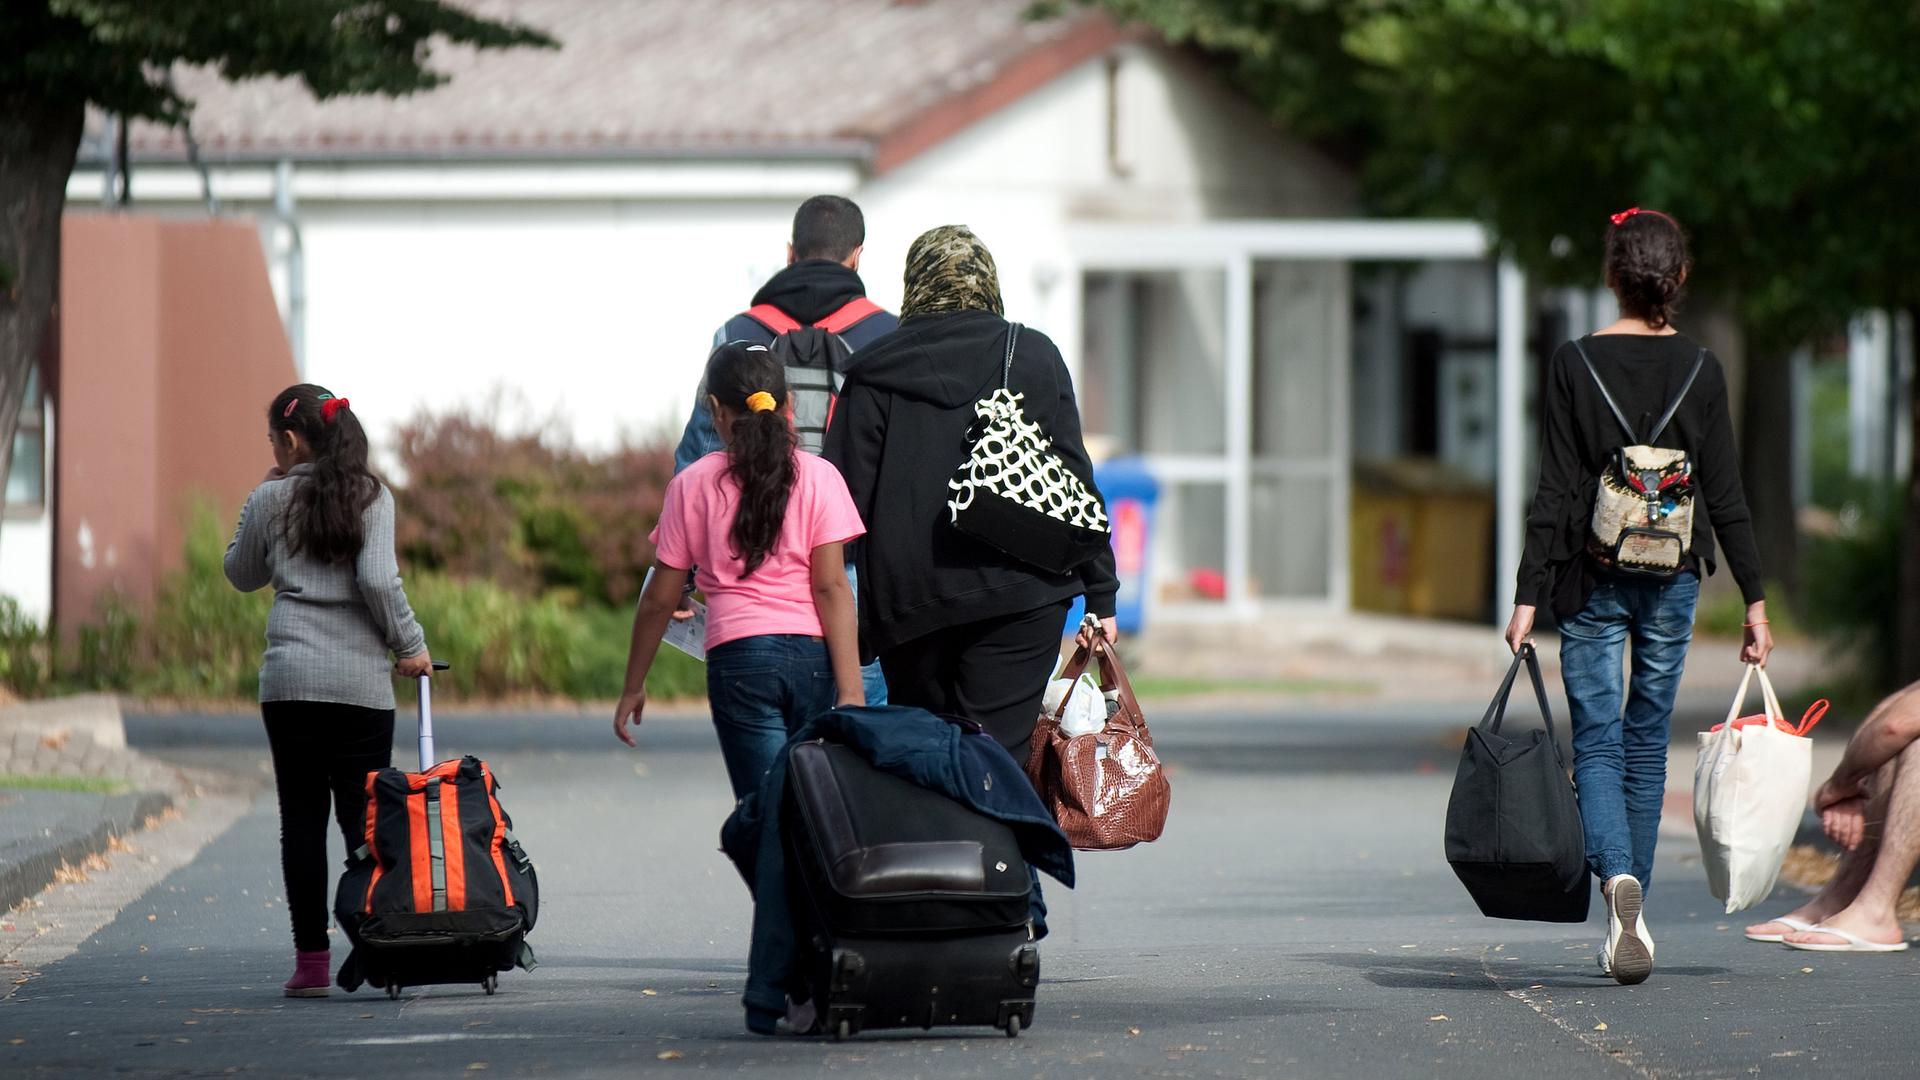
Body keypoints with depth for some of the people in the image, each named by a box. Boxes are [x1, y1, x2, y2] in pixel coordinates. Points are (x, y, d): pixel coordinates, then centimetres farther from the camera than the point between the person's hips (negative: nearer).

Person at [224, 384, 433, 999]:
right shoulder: (371, 497, 0)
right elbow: (379, 580, -12)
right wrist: (409, 645, 0)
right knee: (364, 817, 5)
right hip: (361, 681, 0)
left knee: (302, 818, 3)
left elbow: (242, 575, 19)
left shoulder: (270, 500, 3)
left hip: (289, 677, 0)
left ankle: (312, 960, -1)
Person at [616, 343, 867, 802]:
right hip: (812, 654, 0)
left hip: (738, 657, 0)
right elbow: (832, 587, -3)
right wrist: (850, 690, -6)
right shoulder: (817, 477, 4)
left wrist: (634, 687, 21)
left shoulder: (692, 484, 6)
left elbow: (660, 600, 10)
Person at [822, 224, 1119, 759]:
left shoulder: (873, 372, 3)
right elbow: (1074, 477, 5)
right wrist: (1101, 594, 9)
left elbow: (848, 494, 0)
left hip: (907, 604, 1)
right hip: (1020, 597, 0)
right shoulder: (1034, 357, 5)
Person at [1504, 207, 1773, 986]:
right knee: (1647, 744, 12)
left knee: (1597, 741, 0)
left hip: (1592, 576, -2)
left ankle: (1617, 876, -27)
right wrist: (1754, 601, 5)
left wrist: (1528, 598, -6)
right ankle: (1628, 920, 15)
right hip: (1673, 576, 2)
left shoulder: (1576, 365, -7)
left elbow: (1556, 492, -9)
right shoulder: (1700, 370, -2)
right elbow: (1726, 497, 0)